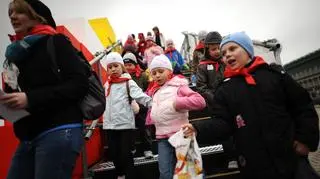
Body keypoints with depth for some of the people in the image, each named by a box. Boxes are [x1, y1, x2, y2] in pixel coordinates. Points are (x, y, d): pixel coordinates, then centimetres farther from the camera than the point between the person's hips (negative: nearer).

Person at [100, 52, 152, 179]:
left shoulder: (128, 82, -5)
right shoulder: (106, 85, 12)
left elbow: (140, 96, -16)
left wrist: (154, 104, -29)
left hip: (126, 124, -5)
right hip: (109, 125, 5)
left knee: (126, 154, 2)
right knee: (114, 153, 15)